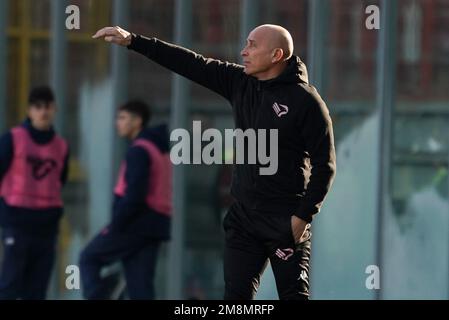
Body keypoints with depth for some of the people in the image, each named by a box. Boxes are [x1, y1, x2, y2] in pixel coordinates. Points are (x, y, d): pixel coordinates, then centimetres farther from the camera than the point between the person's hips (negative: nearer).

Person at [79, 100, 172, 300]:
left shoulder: (139, 151, -11)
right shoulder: (161, 150, 20)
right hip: (155, 226, 9)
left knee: (89, 259, 5)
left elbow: (134, 195, -20)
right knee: (141, 287, 5)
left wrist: (115, 225, -16)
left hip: (135, 224, -9)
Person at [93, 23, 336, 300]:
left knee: (293, 294, -5)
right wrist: (132, 41, 5)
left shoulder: (305, 100, -11)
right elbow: (192, 64, 8)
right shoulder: (240, 82, 7)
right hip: (243, 215, 6)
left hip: (286, 222, -6)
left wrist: (304, 215, -13)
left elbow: (324, 165, -9)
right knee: (236, 293, 4)